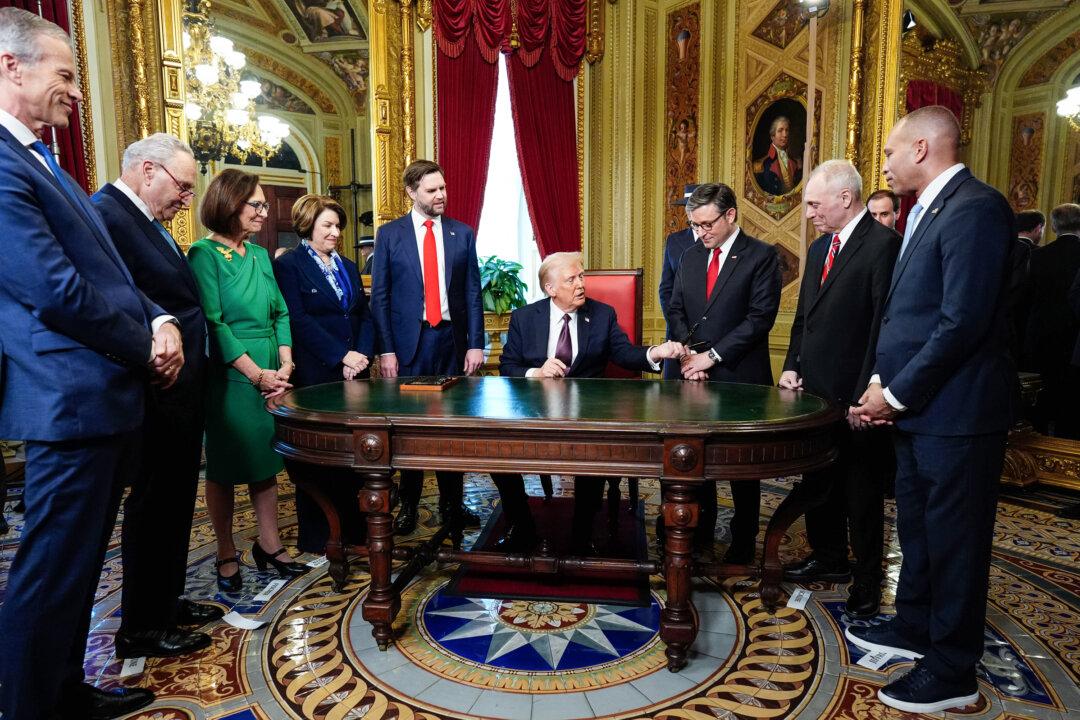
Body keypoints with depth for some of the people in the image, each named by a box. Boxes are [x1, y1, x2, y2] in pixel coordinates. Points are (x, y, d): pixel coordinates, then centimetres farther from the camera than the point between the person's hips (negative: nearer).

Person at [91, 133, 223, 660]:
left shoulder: (146, 221, 14)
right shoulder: (105, 215, -17)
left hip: (181, 390, 10)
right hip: (157, 394, -10)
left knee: (174, 502, 19)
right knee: (153, 507, 3)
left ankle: (166, 602, 35)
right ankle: (141, 628, 21)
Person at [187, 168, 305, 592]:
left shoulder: (260, 255, 12)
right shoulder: (205, 254, -8)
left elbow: (280, 313, 10)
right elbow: (213, 323, -14)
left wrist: (285, 365, -3)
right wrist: (257, 374, -16)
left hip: (272, 371, 6)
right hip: (229, 372, -6)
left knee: (265, 460, 12)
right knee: (224, 466, 6)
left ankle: (269, 545, 24)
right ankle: (227, 555, 19)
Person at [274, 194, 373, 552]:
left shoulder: (348, 267, 18)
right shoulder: (288, 265, -2)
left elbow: (365, 316, 15)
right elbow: (298, 320, -12)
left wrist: (362, 355, -3)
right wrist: (342, 355, -15)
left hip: (353, 373, 6)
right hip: (315, 376, -5)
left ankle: (354, 527, 18)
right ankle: (314, 537, 15)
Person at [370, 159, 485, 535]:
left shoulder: (462, 233, 7)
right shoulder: (389, 234, 2)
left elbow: (473, 293, 6)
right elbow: (379, 296, 0)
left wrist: (475, 344, -1)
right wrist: (386, 349, -7)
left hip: (451, 338, 2)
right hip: (408, 339, -1)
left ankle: (452, 502, 21)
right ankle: (408, 505, 20)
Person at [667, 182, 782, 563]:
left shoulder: (762, 256, -5)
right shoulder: (691, 256, 11)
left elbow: (760, 316, -13)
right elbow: (676, 310, 12)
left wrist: (712, 355, -16)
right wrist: (687, 352, -5)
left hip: (740, 376, -4)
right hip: (696, 376, 5)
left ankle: (743, 542, 23)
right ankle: (700, 533, 25)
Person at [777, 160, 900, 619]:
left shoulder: (883, 244, -12)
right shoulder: (819, 247, 14)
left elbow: (884, 325, -17)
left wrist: (865, 396, -19)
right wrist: (792, 366, 7)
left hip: (853, 397, -8)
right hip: (815, 391, 8)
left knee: (861, 494, 7)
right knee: (817, 482, 18)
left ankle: (867, 583, 23)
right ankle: (829, 559, 36)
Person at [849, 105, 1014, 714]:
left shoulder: (975, 208, -17)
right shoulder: (928, 211, 14)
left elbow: (964, 322, -24)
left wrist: (896, 393, -17)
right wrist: (883, 381, 5)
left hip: (956, 412, -9)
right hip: (920, 409, 9)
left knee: (954, 539, 4)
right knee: (917, 526, 21)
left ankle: (953, 673, 21)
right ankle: (916, 627, 40)